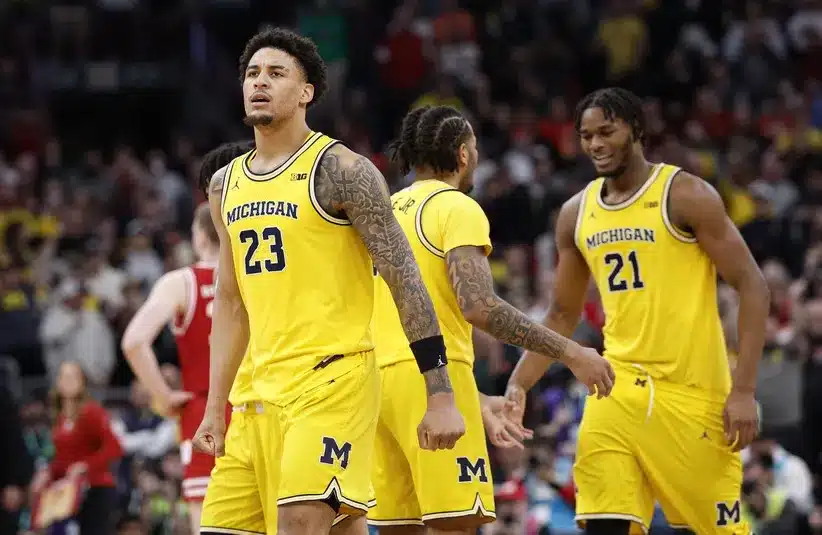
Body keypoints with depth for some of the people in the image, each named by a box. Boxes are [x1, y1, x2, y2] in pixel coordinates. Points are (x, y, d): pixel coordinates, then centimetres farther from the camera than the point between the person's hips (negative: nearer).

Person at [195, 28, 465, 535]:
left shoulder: (341, 170, -7)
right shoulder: (226, 185, 15)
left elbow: (406, 282, -9)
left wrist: (440, 396, -14)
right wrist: (215, 407, 16)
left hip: (333, 379, -8)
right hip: (263, 392, 8)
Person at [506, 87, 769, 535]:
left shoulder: (686, 195, -7)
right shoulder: (576, 214, 10)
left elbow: (751, 286, -9)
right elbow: (562, 316, 19)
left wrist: (744, 391, -15)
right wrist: (518, 386, 5)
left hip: (692, 391, -4)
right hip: (618, 389, 5)